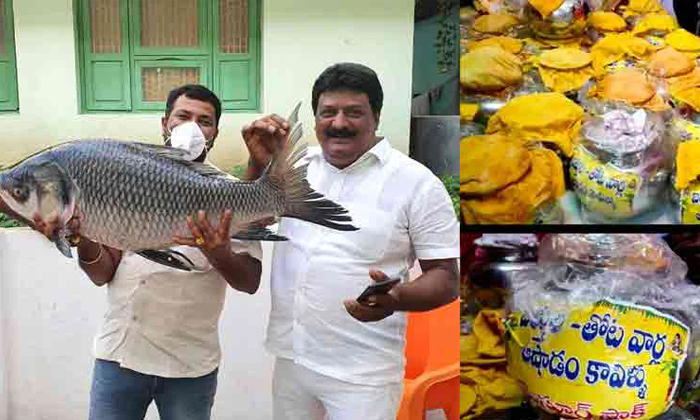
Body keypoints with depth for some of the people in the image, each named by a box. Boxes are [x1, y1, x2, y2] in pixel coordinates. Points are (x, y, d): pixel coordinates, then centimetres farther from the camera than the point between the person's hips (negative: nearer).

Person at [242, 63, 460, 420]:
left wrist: (396, 298, -29)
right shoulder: (297, 164, 3)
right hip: (289, 355, 5)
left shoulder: (417, 182, -10)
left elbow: (446, 279, -9)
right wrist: (260, 163, -4)